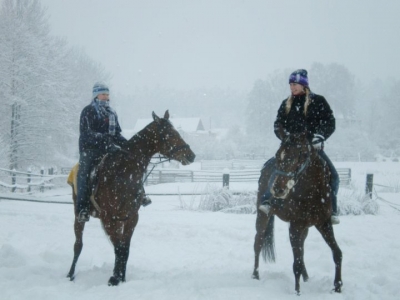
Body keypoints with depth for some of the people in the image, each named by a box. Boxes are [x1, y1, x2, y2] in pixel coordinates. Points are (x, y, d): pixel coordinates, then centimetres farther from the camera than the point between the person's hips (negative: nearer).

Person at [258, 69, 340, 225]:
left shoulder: (318, 101, 1)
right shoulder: (286, 104, 12)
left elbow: (330, 123, -2)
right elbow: (278, 124, 11)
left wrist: (320, 136, -19)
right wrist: (285, 136, -9)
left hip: (312, 146, -3)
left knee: (332, 175, -16)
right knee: (269, 166, -16)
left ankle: (332, 210, -8)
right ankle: (268, 201, -15)